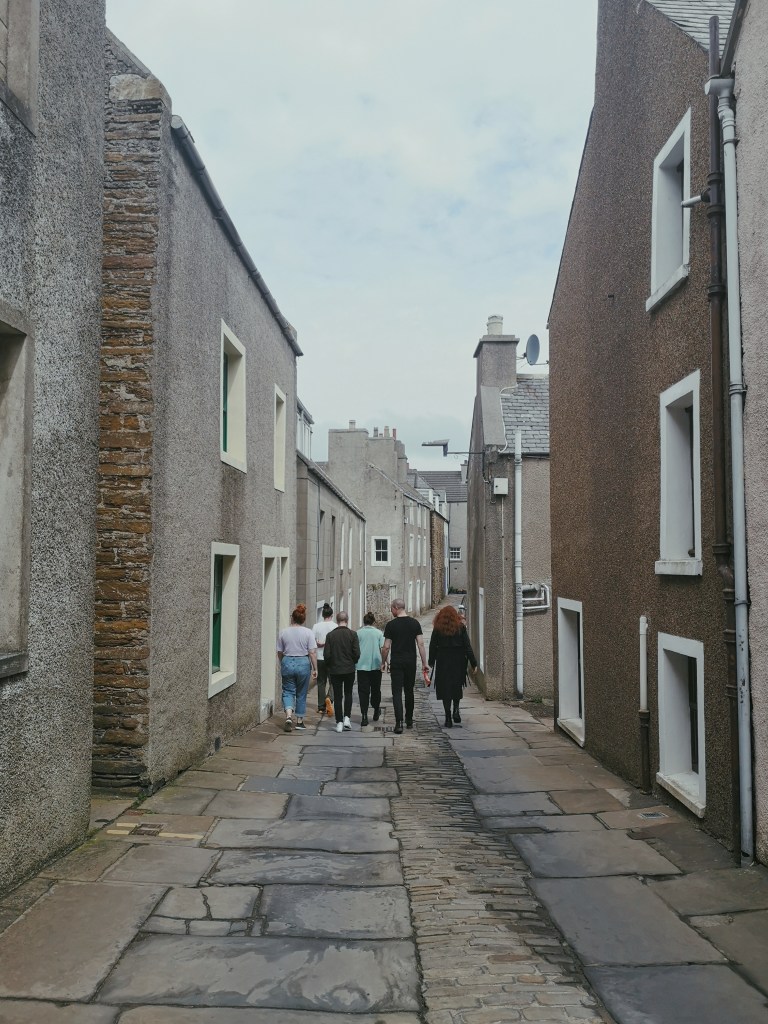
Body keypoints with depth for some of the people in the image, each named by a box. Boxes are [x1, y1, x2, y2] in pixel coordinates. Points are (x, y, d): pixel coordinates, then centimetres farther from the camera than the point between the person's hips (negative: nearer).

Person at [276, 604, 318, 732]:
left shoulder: (283, 632, 0)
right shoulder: (308, 633, -6)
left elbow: (280, 652, 7)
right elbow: (312, 653, -9)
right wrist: (315, 669, -3)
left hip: (287, 663, 1)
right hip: (303, 663, -1)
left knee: (288, 691, 8)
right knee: (301, 694, 12)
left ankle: (288, 715, -16)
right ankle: (300, 721, 19)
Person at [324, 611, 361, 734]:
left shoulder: (330, 635, -4)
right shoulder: (352, 634, -7)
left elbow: (327, 654, -6)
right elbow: (357, 653, -9)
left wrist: (329, 665, 12)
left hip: (335, 670, 0)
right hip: (349, 669, 0)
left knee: (337, 696, 7)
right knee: (348, 694, 17)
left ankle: (339, 722, 5)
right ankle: (346, 718, 5)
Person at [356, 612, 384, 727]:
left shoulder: (358, 633, 0)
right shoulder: (379, 633, 1)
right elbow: (383, 649, -2)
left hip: (362, 665, -1)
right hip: (376, 665, 1)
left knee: (363, 691, 0)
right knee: (376, 689, 17)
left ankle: (364, 716, -9)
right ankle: (376, 711, 32)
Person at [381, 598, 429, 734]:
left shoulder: (391, 624, -7)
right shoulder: (415, 623, 2)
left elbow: (386, 647, -6)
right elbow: (421, 644, -1)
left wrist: (383, 662, 7)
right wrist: (424, 663, 3)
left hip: (396, 662, -3)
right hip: (411, 661, 3)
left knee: (397, 692, -2)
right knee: (409, 691, 16)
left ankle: (399, 722, -13)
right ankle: (409, 720, 24)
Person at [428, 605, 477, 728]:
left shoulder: (437, 629, -1)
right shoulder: (461, 628, -1)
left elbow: (432, 647, 1)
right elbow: (468, 647, -2)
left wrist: (431, 662, 12)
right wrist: (473, 663, 1)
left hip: (442, 662, 0)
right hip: (458, 662, 0)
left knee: (445, 689, 4)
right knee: (457, 686, 19)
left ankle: (448, 718, 3)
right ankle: (456, 710, 1)